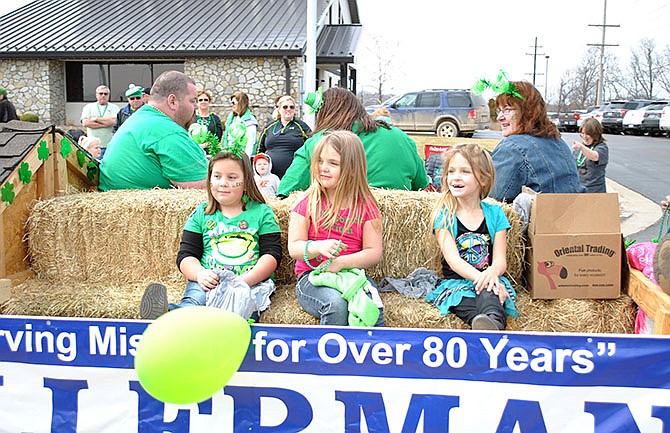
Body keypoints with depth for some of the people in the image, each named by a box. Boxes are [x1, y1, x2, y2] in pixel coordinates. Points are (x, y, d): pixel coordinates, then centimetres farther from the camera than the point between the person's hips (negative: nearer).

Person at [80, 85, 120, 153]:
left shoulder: (114, 107, 9)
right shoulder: (88, 107, 12)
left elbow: (112, 121, -10)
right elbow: (85, 123, -4)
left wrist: (96, 119, -3)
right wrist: (105, 124, -7)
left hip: (110, 145, -1)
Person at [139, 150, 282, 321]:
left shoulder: (262, 212, 14)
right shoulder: (201, 213, 20)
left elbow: (272, 255, 5)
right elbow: (186, 255, 14)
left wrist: (246, 280, -13)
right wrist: (200, 274, -10)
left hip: (251, 282, -1)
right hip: (208, 281, 1)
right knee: (194, 300, -35)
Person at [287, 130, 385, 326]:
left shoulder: (365, 206, 7)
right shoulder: (309, 202, 5)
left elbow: (374, 253, 0)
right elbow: (294, 247, 0)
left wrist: (341, 262, -17)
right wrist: (319, 247, -22)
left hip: (354, 274, 1)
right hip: (312, 276, -1)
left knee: (373, 309, -30)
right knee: (336, 304, -33)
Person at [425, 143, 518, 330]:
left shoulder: (494, 213, 11)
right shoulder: (444, 216, 4)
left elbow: (500, 259, 2)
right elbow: (453, 259, -9)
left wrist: (492, 272, -25)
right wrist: (479, 277, -29)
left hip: (488, 280, 0)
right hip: (455, 283, 1)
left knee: (488, 293, -40)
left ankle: (491, 324, -69)